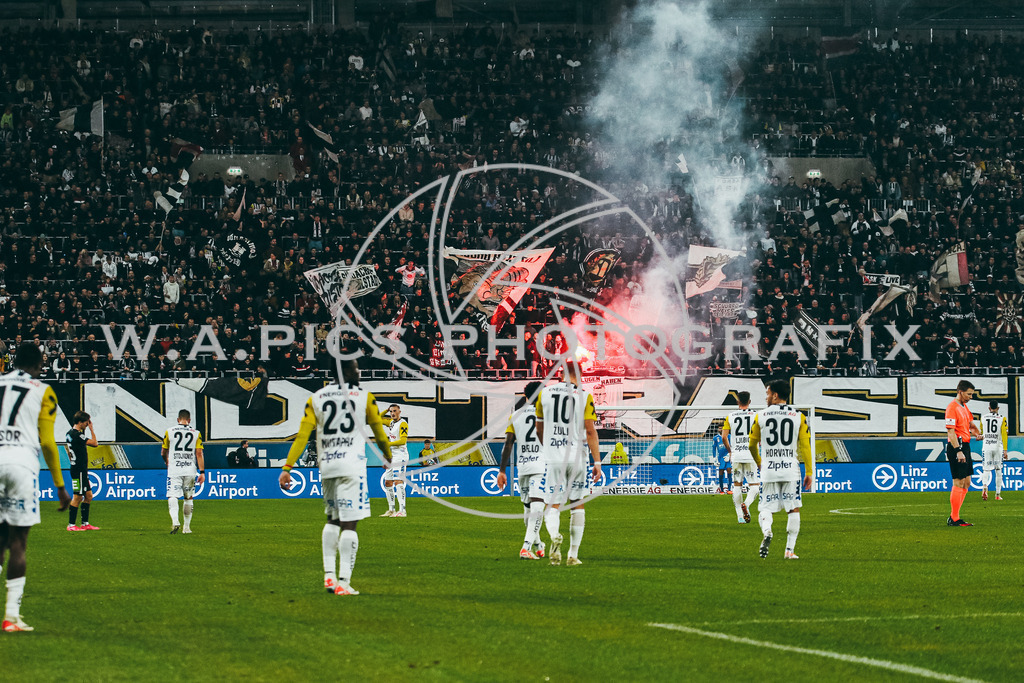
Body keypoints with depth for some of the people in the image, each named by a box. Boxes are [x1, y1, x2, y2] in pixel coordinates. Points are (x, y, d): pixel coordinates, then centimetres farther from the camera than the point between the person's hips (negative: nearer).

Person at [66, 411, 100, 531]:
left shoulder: (70, 433, 13)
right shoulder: (77, 435, -19)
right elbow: (94, 443, -18)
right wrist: (91, 429, -9)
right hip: (79, 470, -10)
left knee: (88, 496, 12)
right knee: (78, 497, -6)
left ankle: (85, 523, 16)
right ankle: (71, 525, -2)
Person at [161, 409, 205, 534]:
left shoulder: (169, 432, 2)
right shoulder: (196, 433, 4)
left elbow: (163, 453, 11)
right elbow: (199, 454, -2)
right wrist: (202, 472, 0)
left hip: (174, 469, -2)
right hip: (190, 471, 2)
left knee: (172, 497, -7)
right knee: (188, 498, 14)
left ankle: (175, 521, -30)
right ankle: (186, 527, 17)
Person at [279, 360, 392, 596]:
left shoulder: (316, 399, 9)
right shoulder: (364, 397, 1)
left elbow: (302, 436, 1)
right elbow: (379, 433, 11)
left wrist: (287, 468, 1)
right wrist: (388, 455, 31)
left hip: (326, 466, 4)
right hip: (352, 465, -4)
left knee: (332, 520, 20)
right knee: (349, 523, -5)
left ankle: (329, 574, 12)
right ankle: (343, 582, -11)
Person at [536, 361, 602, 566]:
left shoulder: (545, 393, 4)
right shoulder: (583, 396, -3)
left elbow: (539, 429, 16)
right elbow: (590, 432, -8)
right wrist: (597, 461, -4)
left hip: (552, 457, 1)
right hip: (576, 456, -1)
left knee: (552, 506, 3)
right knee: (578, 505, 13)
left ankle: (554, 536, -29)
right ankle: (573, 555, 12)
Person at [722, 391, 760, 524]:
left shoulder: (730, 417, 5)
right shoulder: (755, 416, -1)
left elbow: (724, 437, 1)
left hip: (736, 456, 2)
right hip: (750, 456, -2)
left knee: (737, 485, 9)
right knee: (754, 485, 5)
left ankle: (740, 516, 6)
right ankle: (746, 503, -24)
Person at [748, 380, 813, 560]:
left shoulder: (760, 416, 2)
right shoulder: (798, 416, 3)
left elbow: (752, 445, 11)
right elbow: (805, 446, 0)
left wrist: (759, 462, 30)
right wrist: (809, 472, 5)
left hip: (768, 470, 0)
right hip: (791, 469, 0)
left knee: (765, 509, 6)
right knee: (794, 509, 9)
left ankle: (767, 532, -26)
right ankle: (790, 550, 3)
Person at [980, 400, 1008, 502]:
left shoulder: (983, 419, 4)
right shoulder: (1002, 419, -2)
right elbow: (1004, 434, -9)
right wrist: (1005, 450, -10)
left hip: (986, 447, 1)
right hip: (998, 447, -1)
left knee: (986, 470, 1)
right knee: (998, 471, 10)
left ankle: (984, 486, -29)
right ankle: (998, 494, 14)